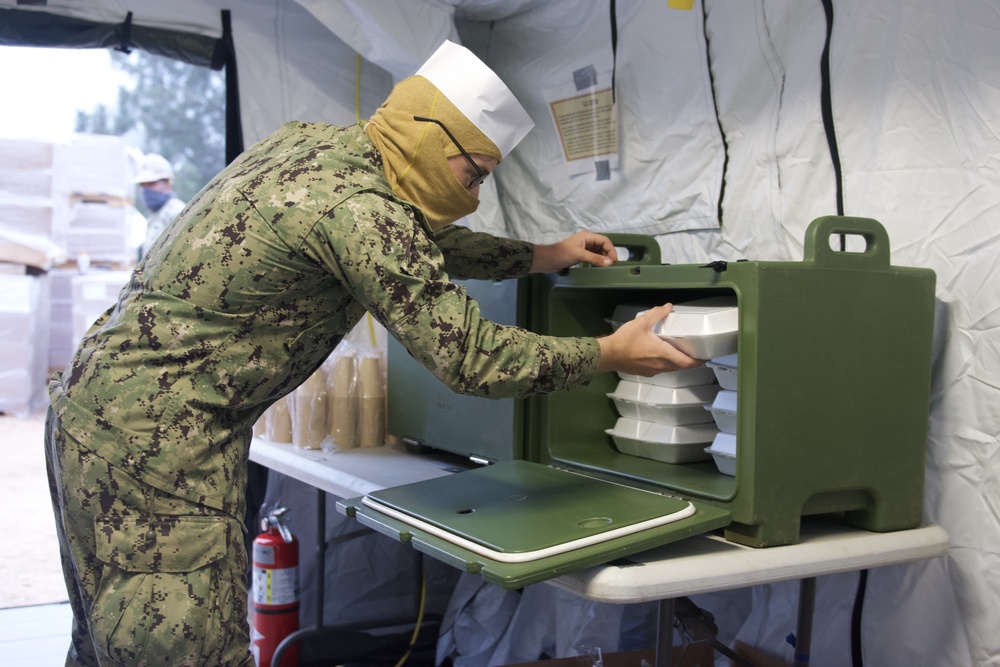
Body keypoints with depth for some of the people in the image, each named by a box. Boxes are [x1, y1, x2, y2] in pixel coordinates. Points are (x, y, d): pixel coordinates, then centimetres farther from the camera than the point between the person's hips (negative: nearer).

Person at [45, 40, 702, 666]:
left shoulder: (315, 139, 8)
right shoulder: (357, 208, -21)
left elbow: (423, 245, 23)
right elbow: (471, 358, -19)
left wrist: (541, 256, 24)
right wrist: (610, 352, -8)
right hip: (156, 440, -10)